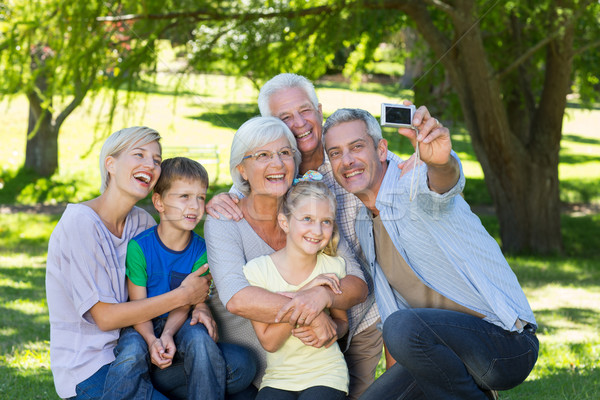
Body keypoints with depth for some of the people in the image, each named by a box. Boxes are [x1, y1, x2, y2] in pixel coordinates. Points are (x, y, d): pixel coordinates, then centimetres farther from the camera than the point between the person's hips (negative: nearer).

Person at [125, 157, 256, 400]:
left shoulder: (201, 250, -4)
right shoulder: (139, 247, -12)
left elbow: (185, 304, -7)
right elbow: (138, 307, -11)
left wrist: (168, 335, -27)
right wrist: (152, 341, -30)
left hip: (180, 325, 2)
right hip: (145, 327, -2)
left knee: (198, 337, -32)